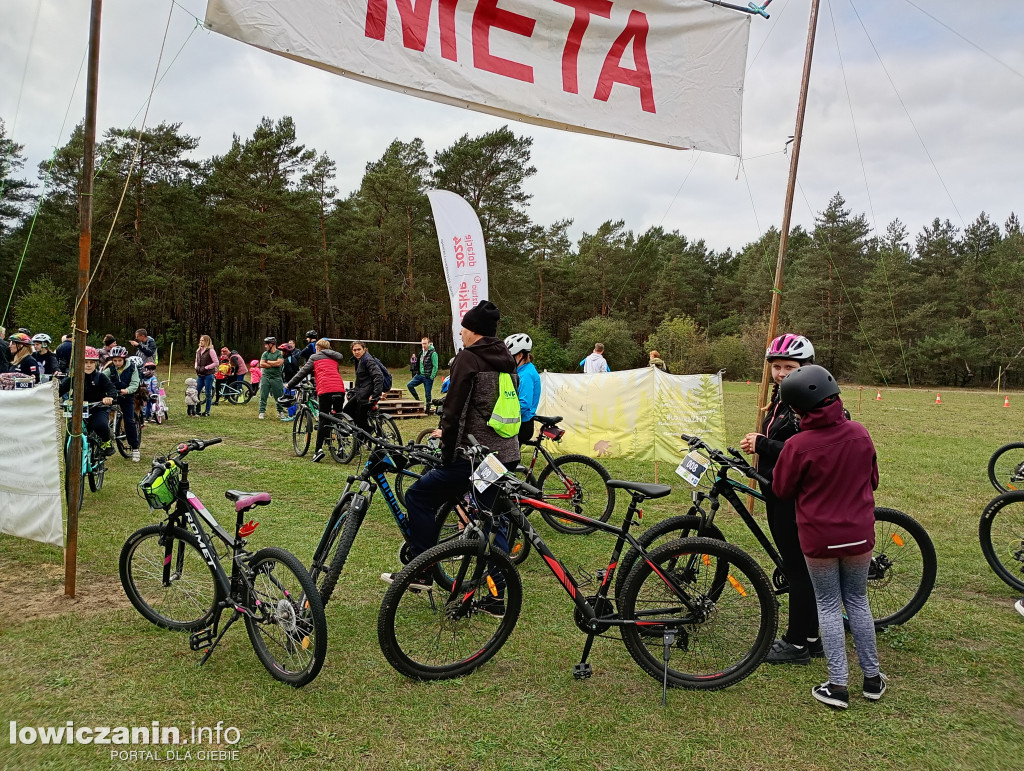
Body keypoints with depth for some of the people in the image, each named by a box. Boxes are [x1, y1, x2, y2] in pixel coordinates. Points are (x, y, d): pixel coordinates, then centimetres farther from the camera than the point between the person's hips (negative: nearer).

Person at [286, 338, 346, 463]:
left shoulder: (315, 357, 15)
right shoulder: (335, 358, 28)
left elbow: (302, 372, 12)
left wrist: (289, 385, 22)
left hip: (325, 390, -4)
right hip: (339, 389, 4)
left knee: (324, 420, -4)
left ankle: (318, 449, -12)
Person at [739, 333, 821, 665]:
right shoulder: (780, 398, 13)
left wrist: (762, 445, -21)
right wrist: (757, 445, 5)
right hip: (778, 494, 10)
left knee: (798, 567, 0)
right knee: (796, 566, 16)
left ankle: (797, 644, 12)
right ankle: (809, 637, 28)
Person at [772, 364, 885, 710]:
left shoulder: (798, 445, -21)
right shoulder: (860, 433, -7)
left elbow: (782, 490, -7)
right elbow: (872, 480, 8)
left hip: (819, 538, -4)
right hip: (859, 535, 4)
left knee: (829, 606, 10)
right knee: (857, 601, 19)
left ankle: (837, 685, 12)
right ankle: (872, 678, 27)